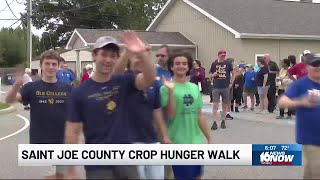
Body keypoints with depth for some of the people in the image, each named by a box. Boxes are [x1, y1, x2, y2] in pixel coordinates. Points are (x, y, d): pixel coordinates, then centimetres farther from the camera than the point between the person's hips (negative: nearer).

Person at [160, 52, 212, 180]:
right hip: (179, 144, -5)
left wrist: (209, 139, 13)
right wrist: (171, 91, -24)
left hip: (197, 142, 5)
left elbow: (199, 116, 13)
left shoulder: (194, 88, 8)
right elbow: (170, 115, -17)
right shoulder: (166, 88, -7)